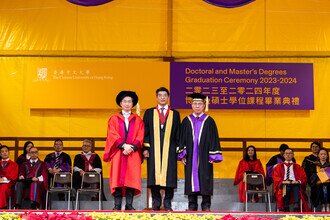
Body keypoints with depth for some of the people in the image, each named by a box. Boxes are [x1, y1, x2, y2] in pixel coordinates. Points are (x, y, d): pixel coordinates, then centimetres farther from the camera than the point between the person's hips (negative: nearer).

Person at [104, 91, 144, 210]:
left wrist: (132, 147, -13)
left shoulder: (138, 120, 13)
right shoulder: (114, 119, 11)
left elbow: (140, 136, 4)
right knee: (118, 178, -6)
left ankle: (129, 205, -2)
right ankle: (117, 205, -4)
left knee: (131, 178, -5)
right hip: (118, 153, -1)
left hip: (133, 153, 1)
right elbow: (113, 135, -1)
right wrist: (124, 145, -14)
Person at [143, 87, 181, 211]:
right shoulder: (149, 113, 10)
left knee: (169, 176, -2)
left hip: (169, 150, 0)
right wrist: (145, 148, -2)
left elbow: (178, 134, 10)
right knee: (154, 176, -1)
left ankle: (168, 203, 7)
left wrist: (178, 149, 2)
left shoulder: (175, 114, 10)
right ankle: (156, 203, 9)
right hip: (153, 149, 0)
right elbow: (145, 131, 7)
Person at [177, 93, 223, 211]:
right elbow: (182, 138, 9)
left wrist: (213, 156, -3)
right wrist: (182, 155, 2)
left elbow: (214, 139, 3)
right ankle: (192, 206, 8)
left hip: (204, 157, -1)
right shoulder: (186, 121, 8)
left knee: (205, 182, -1)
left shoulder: (209, 121, 4)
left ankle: (206, 206, 5)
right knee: (191, 181, 2)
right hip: (190, 157, 1)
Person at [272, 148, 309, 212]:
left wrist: (298, 181, -8)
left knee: (297, 187, -37)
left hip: (295, 183, 1)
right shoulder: (279, 166, 24)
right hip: (284, 184, -1)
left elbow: (304, 177, 15)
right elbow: (275, 177, 9)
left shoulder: (297, 167, 26)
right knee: (286, 188, -38)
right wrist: (283, 181, -11)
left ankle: (296, 209, -44)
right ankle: (286, 209, -38)